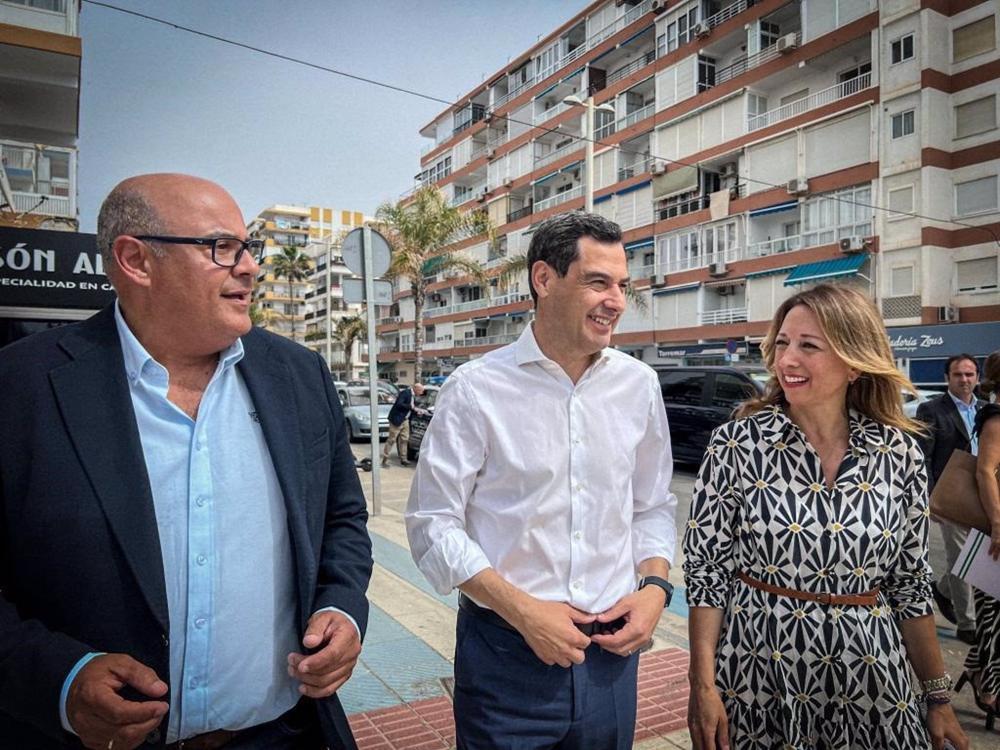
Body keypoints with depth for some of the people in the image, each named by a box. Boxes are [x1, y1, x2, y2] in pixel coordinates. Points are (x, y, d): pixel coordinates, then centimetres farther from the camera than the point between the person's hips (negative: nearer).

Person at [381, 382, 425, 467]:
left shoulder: (411, 395, 9)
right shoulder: (405, 392, -18)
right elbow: (399, 404, -27)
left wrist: (417, 410, 6)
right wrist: (412, 407, -26)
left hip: (405, 420, 9)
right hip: (397, 419, -9)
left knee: (404, 439, 11)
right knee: (391, 440, -4)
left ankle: (403, 459, 18)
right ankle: (385, 459, 1)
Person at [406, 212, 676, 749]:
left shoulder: (639, 384, 2)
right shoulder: (477, 389, -11)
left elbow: (652, 507, 11)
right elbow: (434, 524, -10)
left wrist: (654, 588, -4)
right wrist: (523, 611, -16)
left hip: (611, 650, 4)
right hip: (505, 652, -4)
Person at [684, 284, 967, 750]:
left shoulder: (900, 452, -3)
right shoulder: (737, 444, -11)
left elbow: (911, 585, 5)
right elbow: (705, 571, -8)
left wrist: (938, 697, 8)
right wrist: (704, 685, -11)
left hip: (869, 685, 2)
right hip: (757, 675, -2)